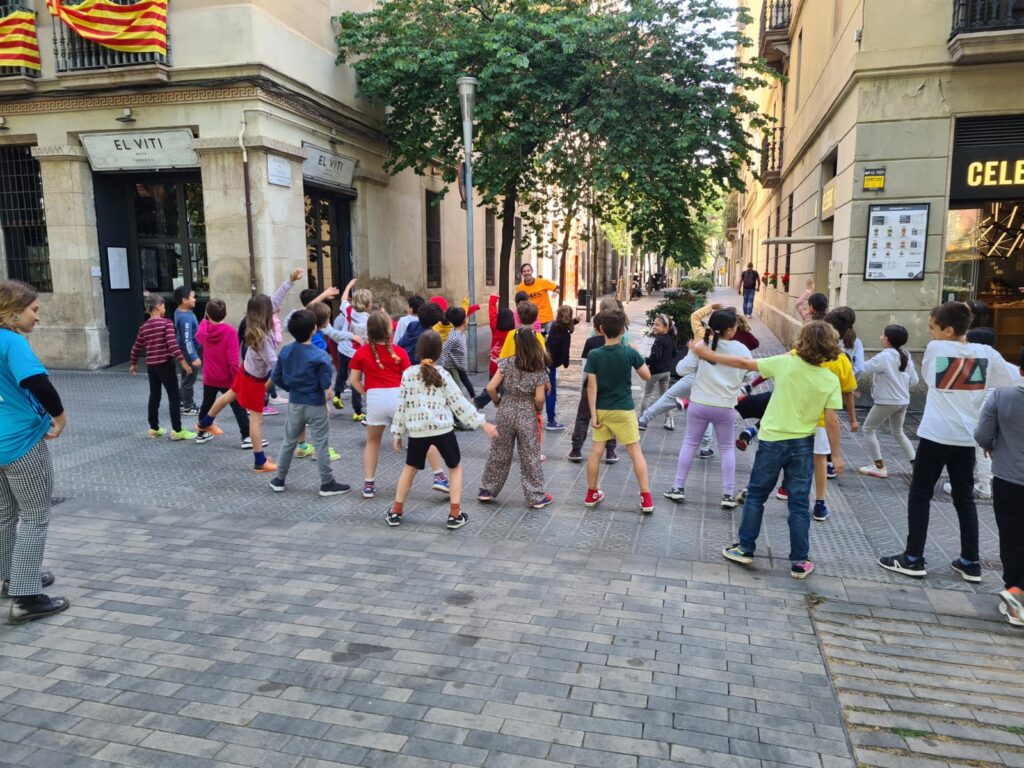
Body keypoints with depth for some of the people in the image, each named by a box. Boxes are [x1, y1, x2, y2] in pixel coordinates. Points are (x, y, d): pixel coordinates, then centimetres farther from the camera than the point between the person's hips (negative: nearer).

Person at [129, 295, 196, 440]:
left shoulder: (144, 327, 9)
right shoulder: (166, 323, -9)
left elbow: (136, 348, 16)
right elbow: (172, 344, -20)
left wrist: (133, 364, 31)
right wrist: (182, 361, -23)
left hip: (151, 365, 7)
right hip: (165, 364, -7)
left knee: (154, 396, 16)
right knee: (174, 396, -2)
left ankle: (154, 428, 23)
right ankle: (177, 430, -3)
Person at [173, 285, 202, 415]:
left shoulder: (180, 312, 4)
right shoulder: (185, 318, -27)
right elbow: (187, 340, -30)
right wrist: (194, 357, -32)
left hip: (187, 349, 10)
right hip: (189, 351, -10)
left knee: (187, 378, 20)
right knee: (189, 379, 1)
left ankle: (185, 402, 32)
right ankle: (188, 407, 10)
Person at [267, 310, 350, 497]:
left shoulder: (285, 351, -4)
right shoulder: (319, 356, -21)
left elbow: (276, 377, 2)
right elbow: (326, 384, -21)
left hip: (294, 404, 5)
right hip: (315, 405, -5)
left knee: (289, 441, 18)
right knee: (321, 444, 4)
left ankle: (279, 480, 27)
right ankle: (327, 483, 12)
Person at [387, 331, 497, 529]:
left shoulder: (408, 374, 0)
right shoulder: (442, 375, -4)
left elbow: (401, 406, 1)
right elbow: (459, 404, -5)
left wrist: (397, 432, 11)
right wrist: (482, 423, 1)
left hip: (417, 431, 2)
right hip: (443, 429, -2)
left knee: (410, 468, 23)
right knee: (455, 467, 17)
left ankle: (395, 512, 26)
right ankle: (455, 515, 11)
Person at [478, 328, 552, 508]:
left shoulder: (507, 363, -8)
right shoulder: (539, 369, -10)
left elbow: (491, 388, -11)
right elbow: (539, 399, -13)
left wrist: (498, 401, 7)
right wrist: (539, 409, 8)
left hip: (505, 412, 2)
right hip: (527, 415, -1)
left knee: (499, 453, 14)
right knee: (530, 457, 8)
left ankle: (487, 490, 25)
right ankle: (536, 497, 17)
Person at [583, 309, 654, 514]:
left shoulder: (594, 355, -8)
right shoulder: (630, 352, -10)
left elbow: (592, 387, -10)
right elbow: (647, 376, 0)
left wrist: (593, 413, -6)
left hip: (602, 410, 2)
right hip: (624, 410, -1)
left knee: (596, 451, 12)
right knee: (635, 452, 5)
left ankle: (591, 494, 22)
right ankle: (646, 498, 6)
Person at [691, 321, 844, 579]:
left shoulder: (785, 363, -12)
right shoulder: (831, 380, -8)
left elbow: (743, 363, -7)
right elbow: (831, 421, -8)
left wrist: (706, 354, 2)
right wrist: (836, 454, 4)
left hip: (773, 441, -1)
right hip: (803, 444, 1)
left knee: (756, 495, 13)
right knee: (799, 504, 9)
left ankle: (745, 549, 19)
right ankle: (799, 562, 16)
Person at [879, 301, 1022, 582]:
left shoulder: (935, 348, -7)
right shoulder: (987, 353, 0)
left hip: (936, 435, -4)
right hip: (967, 438, 4)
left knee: (920, 494, 6)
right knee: (964, 498, 14)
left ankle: (913, 559, 8)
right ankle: (970, 563, 19)